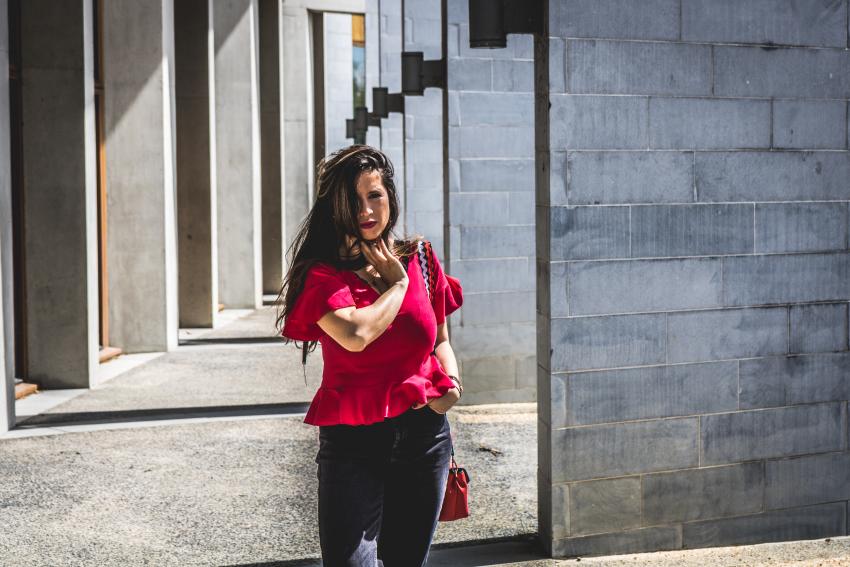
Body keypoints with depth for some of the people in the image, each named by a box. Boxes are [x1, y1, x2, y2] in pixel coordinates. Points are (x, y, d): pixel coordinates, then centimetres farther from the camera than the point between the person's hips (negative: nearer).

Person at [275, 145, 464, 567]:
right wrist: (398, 284, -11)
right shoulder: (324, 274, -8)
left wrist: (452, 381, -5)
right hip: (352, 442, -4)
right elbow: (356, 334, -27)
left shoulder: (421, 260, 5)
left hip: (423, 438, 4)